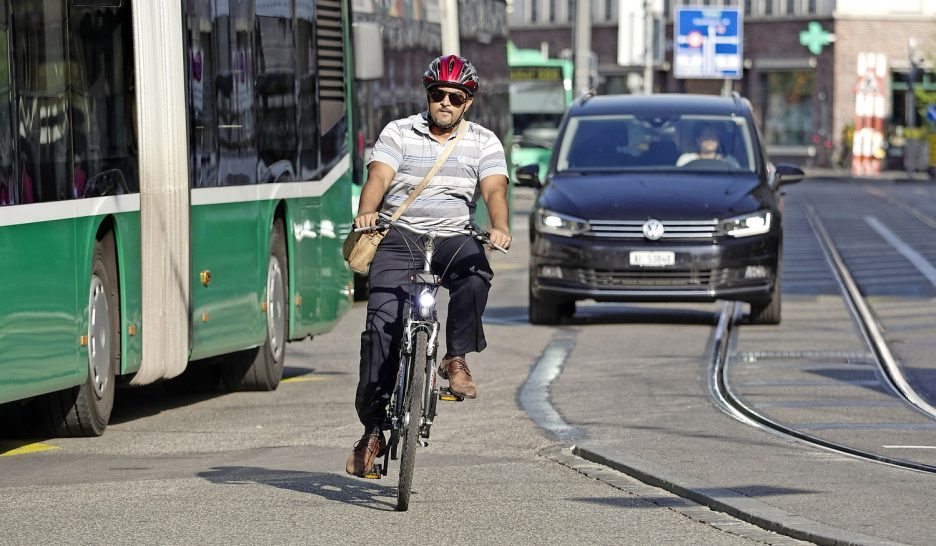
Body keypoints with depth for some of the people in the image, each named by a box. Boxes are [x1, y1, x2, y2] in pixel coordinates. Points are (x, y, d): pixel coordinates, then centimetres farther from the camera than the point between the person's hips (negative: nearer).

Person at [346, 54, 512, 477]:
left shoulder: (484, 143, 7)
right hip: (399, 238, 0)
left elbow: (494, 189, -8)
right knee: (382, 322, -15)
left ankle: (456, 360, -17)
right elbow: (378, 177, -9)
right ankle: (372, 429, -11)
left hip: (454, 237, 0)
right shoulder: (398, 133, 6)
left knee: (475, 273, -35)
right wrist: (366, 212, -31)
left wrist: (499, 227, -29)